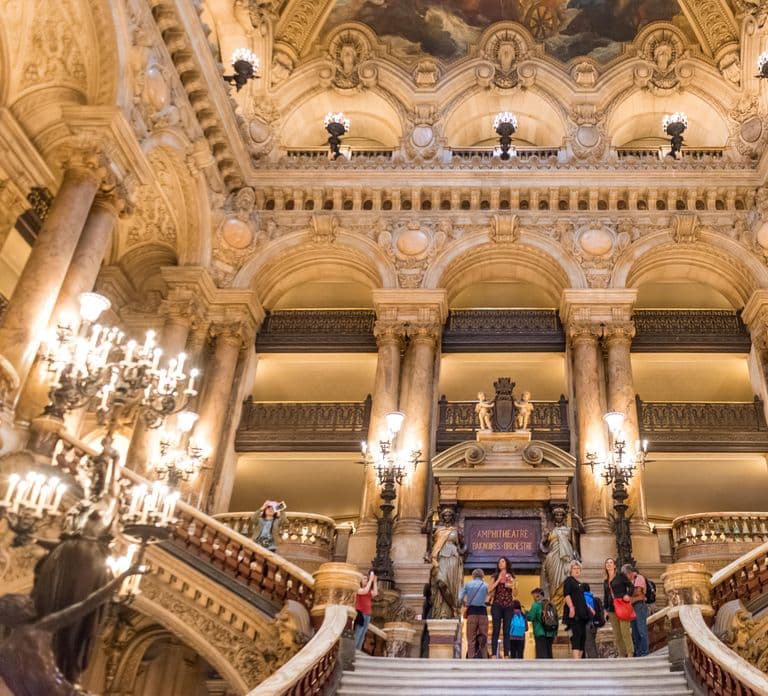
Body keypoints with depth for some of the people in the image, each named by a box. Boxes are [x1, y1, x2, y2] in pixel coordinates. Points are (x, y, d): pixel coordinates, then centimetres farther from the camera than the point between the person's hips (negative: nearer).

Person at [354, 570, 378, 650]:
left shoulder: (369, 591, 17)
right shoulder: (358, 589, 1)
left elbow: (375, 593, -2)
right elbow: (365, 591, -18)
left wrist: (375, 581, -1)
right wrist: (370, 580, -13)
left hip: (367, 615, 6)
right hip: (360, 614, -6)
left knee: (362, 634, 2)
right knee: (357, 633, -12)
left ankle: (358, 650, 2)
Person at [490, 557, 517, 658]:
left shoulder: (511, 577, 12)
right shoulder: (495, 576, 11)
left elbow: (515, 594, 10)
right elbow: (490, 590, -2)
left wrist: (513, 586, -10)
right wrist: (499, 579, -6)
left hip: (508, 606, 1)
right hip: (497, 605, -1)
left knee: (507, 631, -1)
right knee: (496, 630, -7)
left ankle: (506, 656, 0)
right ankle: (494, 655, -10)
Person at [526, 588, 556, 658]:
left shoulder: (536, 605, -6)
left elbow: (530, 617, -11)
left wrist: (526, 612, 11)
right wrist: (554, 634, 22)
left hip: (540, 634, -6)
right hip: (550, 634, 6)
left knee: (541, 655, -8)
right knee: (549, 655, 13)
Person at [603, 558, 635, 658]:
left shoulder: (620, 576, 3)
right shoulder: (605, 581, 17)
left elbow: (631, 586, 1)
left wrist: (628, 595, -16)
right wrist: (605, 609, 15)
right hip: (612, 609, 5)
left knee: (625, 631, -11)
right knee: (616, 634, 3)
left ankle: (630, 653, -5)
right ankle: (622, 654, 8)